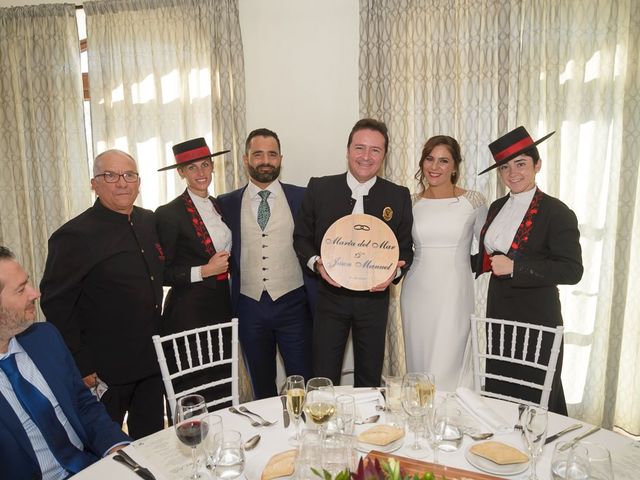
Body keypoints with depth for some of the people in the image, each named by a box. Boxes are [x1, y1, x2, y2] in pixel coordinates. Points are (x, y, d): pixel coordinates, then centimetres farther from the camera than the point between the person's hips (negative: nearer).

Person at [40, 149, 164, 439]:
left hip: (150, 361, 6)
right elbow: (55, 304, -14)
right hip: (103, 371, -6)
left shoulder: (149, 221, 4)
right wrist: (80, 367, -14)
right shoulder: (74, 236, -16)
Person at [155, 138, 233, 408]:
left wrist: (225, 264, 10)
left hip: (221, 306, 6)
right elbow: (160, 273, -11)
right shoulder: (169, 214, -10)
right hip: (188, 312, -6)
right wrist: (204, 271, -16)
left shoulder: (219, 206, 10)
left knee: (223, 384, 12)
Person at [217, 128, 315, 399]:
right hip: (249, 307, 2)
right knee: (261, 388, 17)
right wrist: (228, 308, 1)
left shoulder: (302, 198, 0)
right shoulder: (226, 204, 4)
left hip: (293, 305, -1)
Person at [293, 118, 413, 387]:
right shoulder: (319, 188, -3)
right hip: (330, 295, -1)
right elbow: (301, 237, 3)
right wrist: (316, 263, -16)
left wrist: (395, 271, -14)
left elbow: (405, 248, 6)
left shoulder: (399, 196, -1)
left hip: (374, 297, 1)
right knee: (324, 379, 7)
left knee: (369, 379, 18)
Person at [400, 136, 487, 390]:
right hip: (417, 293, 3)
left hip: (455, 295, -3)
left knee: (446, 368, -1)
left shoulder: (473, 201, -3)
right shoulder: (412, 203, 5)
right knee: (418, 366, 12)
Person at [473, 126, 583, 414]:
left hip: (535, 320, -6)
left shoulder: (556, 212, -12)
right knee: (499, 394, 16)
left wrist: (514, 267, -23)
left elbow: (572, 271, -18)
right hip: (499, 315, 6)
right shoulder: (497, 207, 8)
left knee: (532, 404, 7)